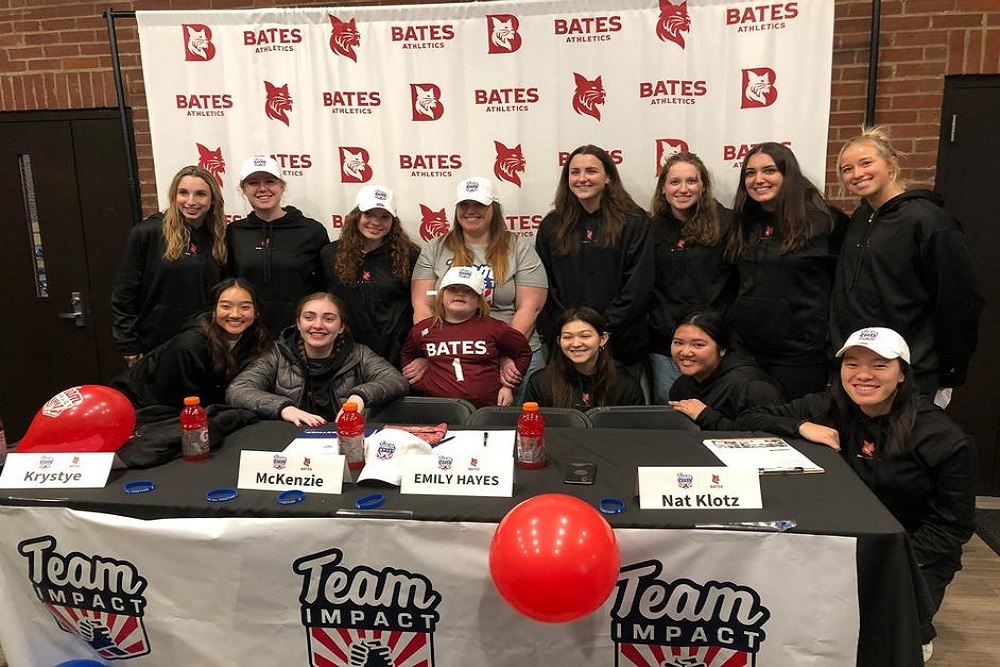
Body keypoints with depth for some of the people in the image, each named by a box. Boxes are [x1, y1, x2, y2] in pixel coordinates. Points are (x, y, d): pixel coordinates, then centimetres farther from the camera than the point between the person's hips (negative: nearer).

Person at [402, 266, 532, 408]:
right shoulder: (423, 330, 15)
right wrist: (420, 383, 20)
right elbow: (407, 354, 35)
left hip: (486, 408, -1)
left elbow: (524, 353, 23)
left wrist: (508, 386, 14)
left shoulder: (495, 328, 9)